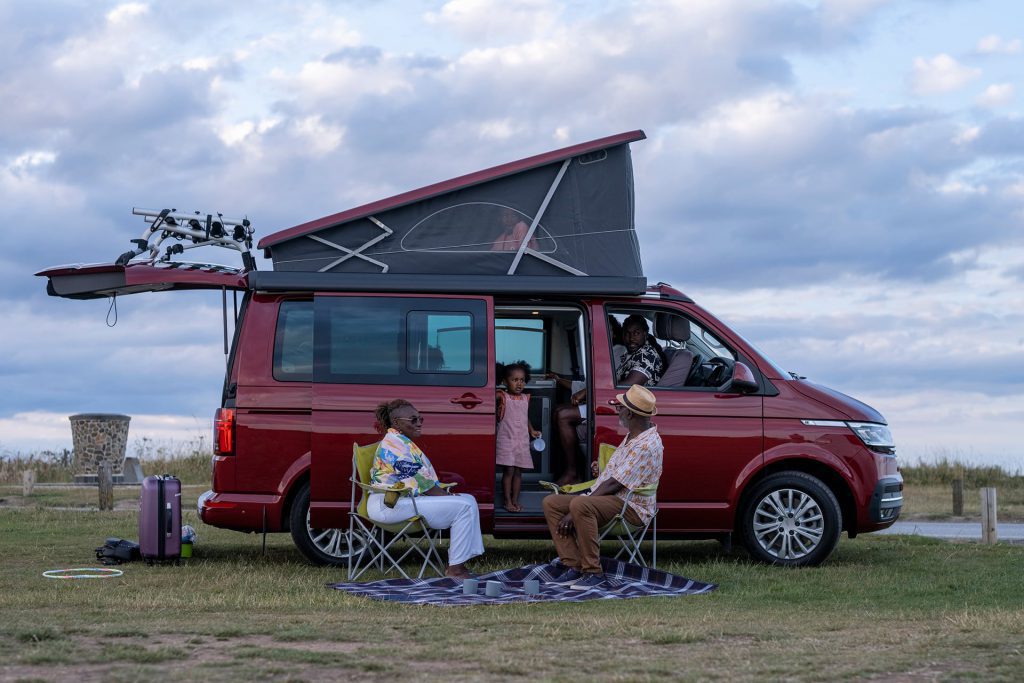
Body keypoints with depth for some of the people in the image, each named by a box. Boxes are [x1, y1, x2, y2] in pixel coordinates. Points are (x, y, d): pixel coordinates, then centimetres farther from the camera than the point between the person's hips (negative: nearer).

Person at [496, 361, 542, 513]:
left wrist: (532, 431, 15)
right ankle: (507, 501, 2)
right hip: (506, 440, -5)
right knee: (509, 471, -5)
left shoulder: (526, 399, 11)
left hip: (522, 441, 5)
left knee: (518, 471, 7)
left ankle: (515, 500, 14)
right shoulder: (502, 397, -4)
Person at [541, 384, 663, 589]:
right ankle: (573, 566, -12)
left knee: (580, 506, -37)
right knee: (551, 503, -5)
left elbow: (613, 485, -22)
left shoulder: (647, 445, -19)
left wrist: (574, 512, -20)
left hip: (632, 508, -10)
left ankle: (593, 571, -27)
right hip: (607, 501, 10)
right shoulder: (632, 436, 14)